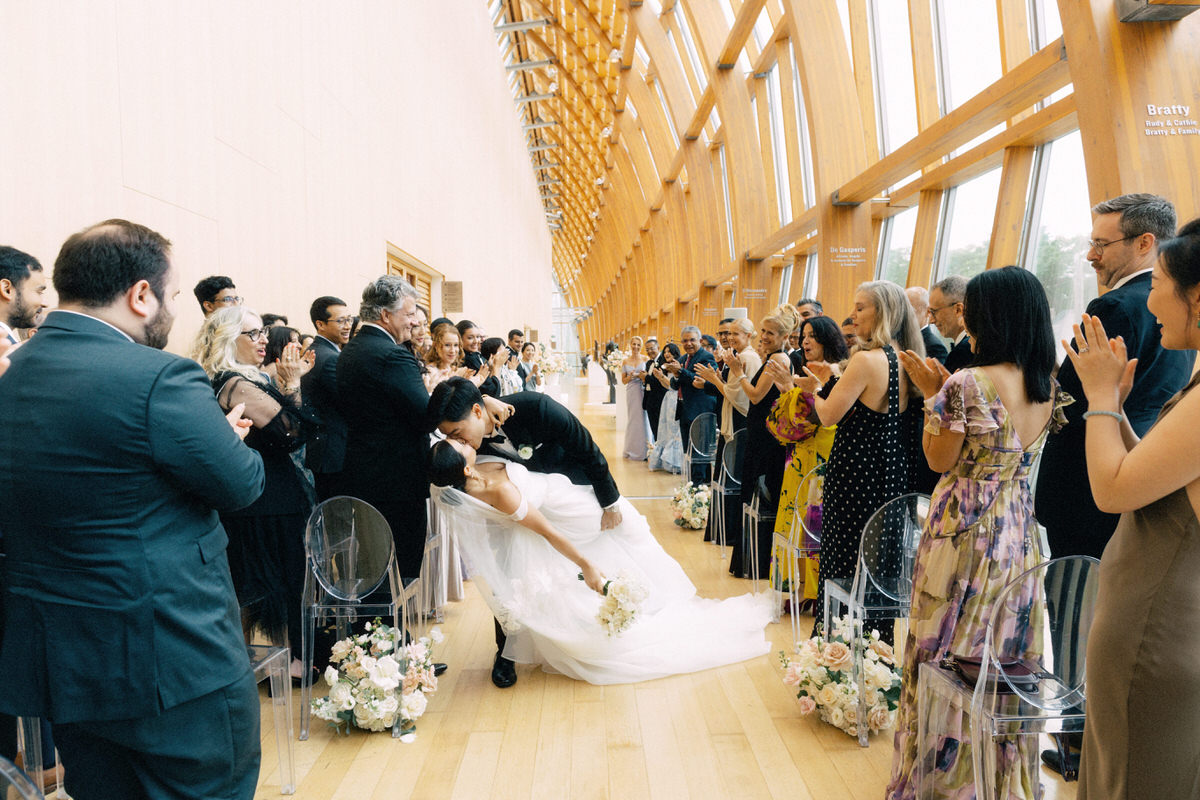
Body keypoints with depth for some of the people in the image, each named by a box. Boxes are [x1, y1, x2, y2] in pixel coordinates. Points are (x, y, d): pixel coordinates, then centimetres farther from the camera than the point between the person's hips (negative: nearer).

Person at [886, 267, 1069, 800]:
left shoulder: (966, 384, -19)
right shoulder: (1049, 387, 3)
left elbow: (939, 460, -12)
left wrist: (930, 394, -4)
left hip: (965, 532, -7)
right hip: (1020, 532, 7)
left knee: (950, 653, 8)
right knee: (1006, 654, 18)